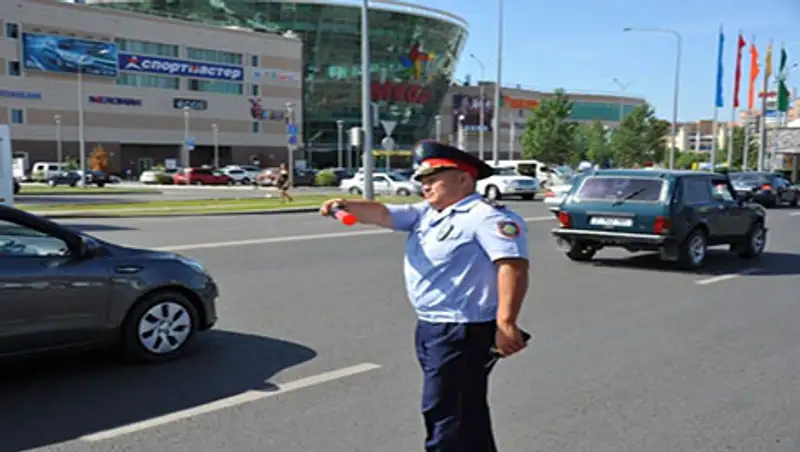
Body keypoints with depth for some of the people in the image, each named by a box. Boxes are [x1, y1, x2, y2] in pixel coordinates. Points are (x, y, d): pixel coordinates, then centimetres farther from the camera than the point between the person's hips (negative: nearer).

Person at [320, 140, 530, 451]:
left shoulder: (486, 217, -14)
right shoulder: (425, 213, 13)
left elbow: (512, 264, -25)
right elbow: (382, 214, 4)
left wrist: (505, 323, -34)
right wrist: (346, 206, -15)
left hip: (463, 332, -9)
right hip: (430, 328, 9)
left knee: (445, 413, -3)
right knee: (465, 413, 21)